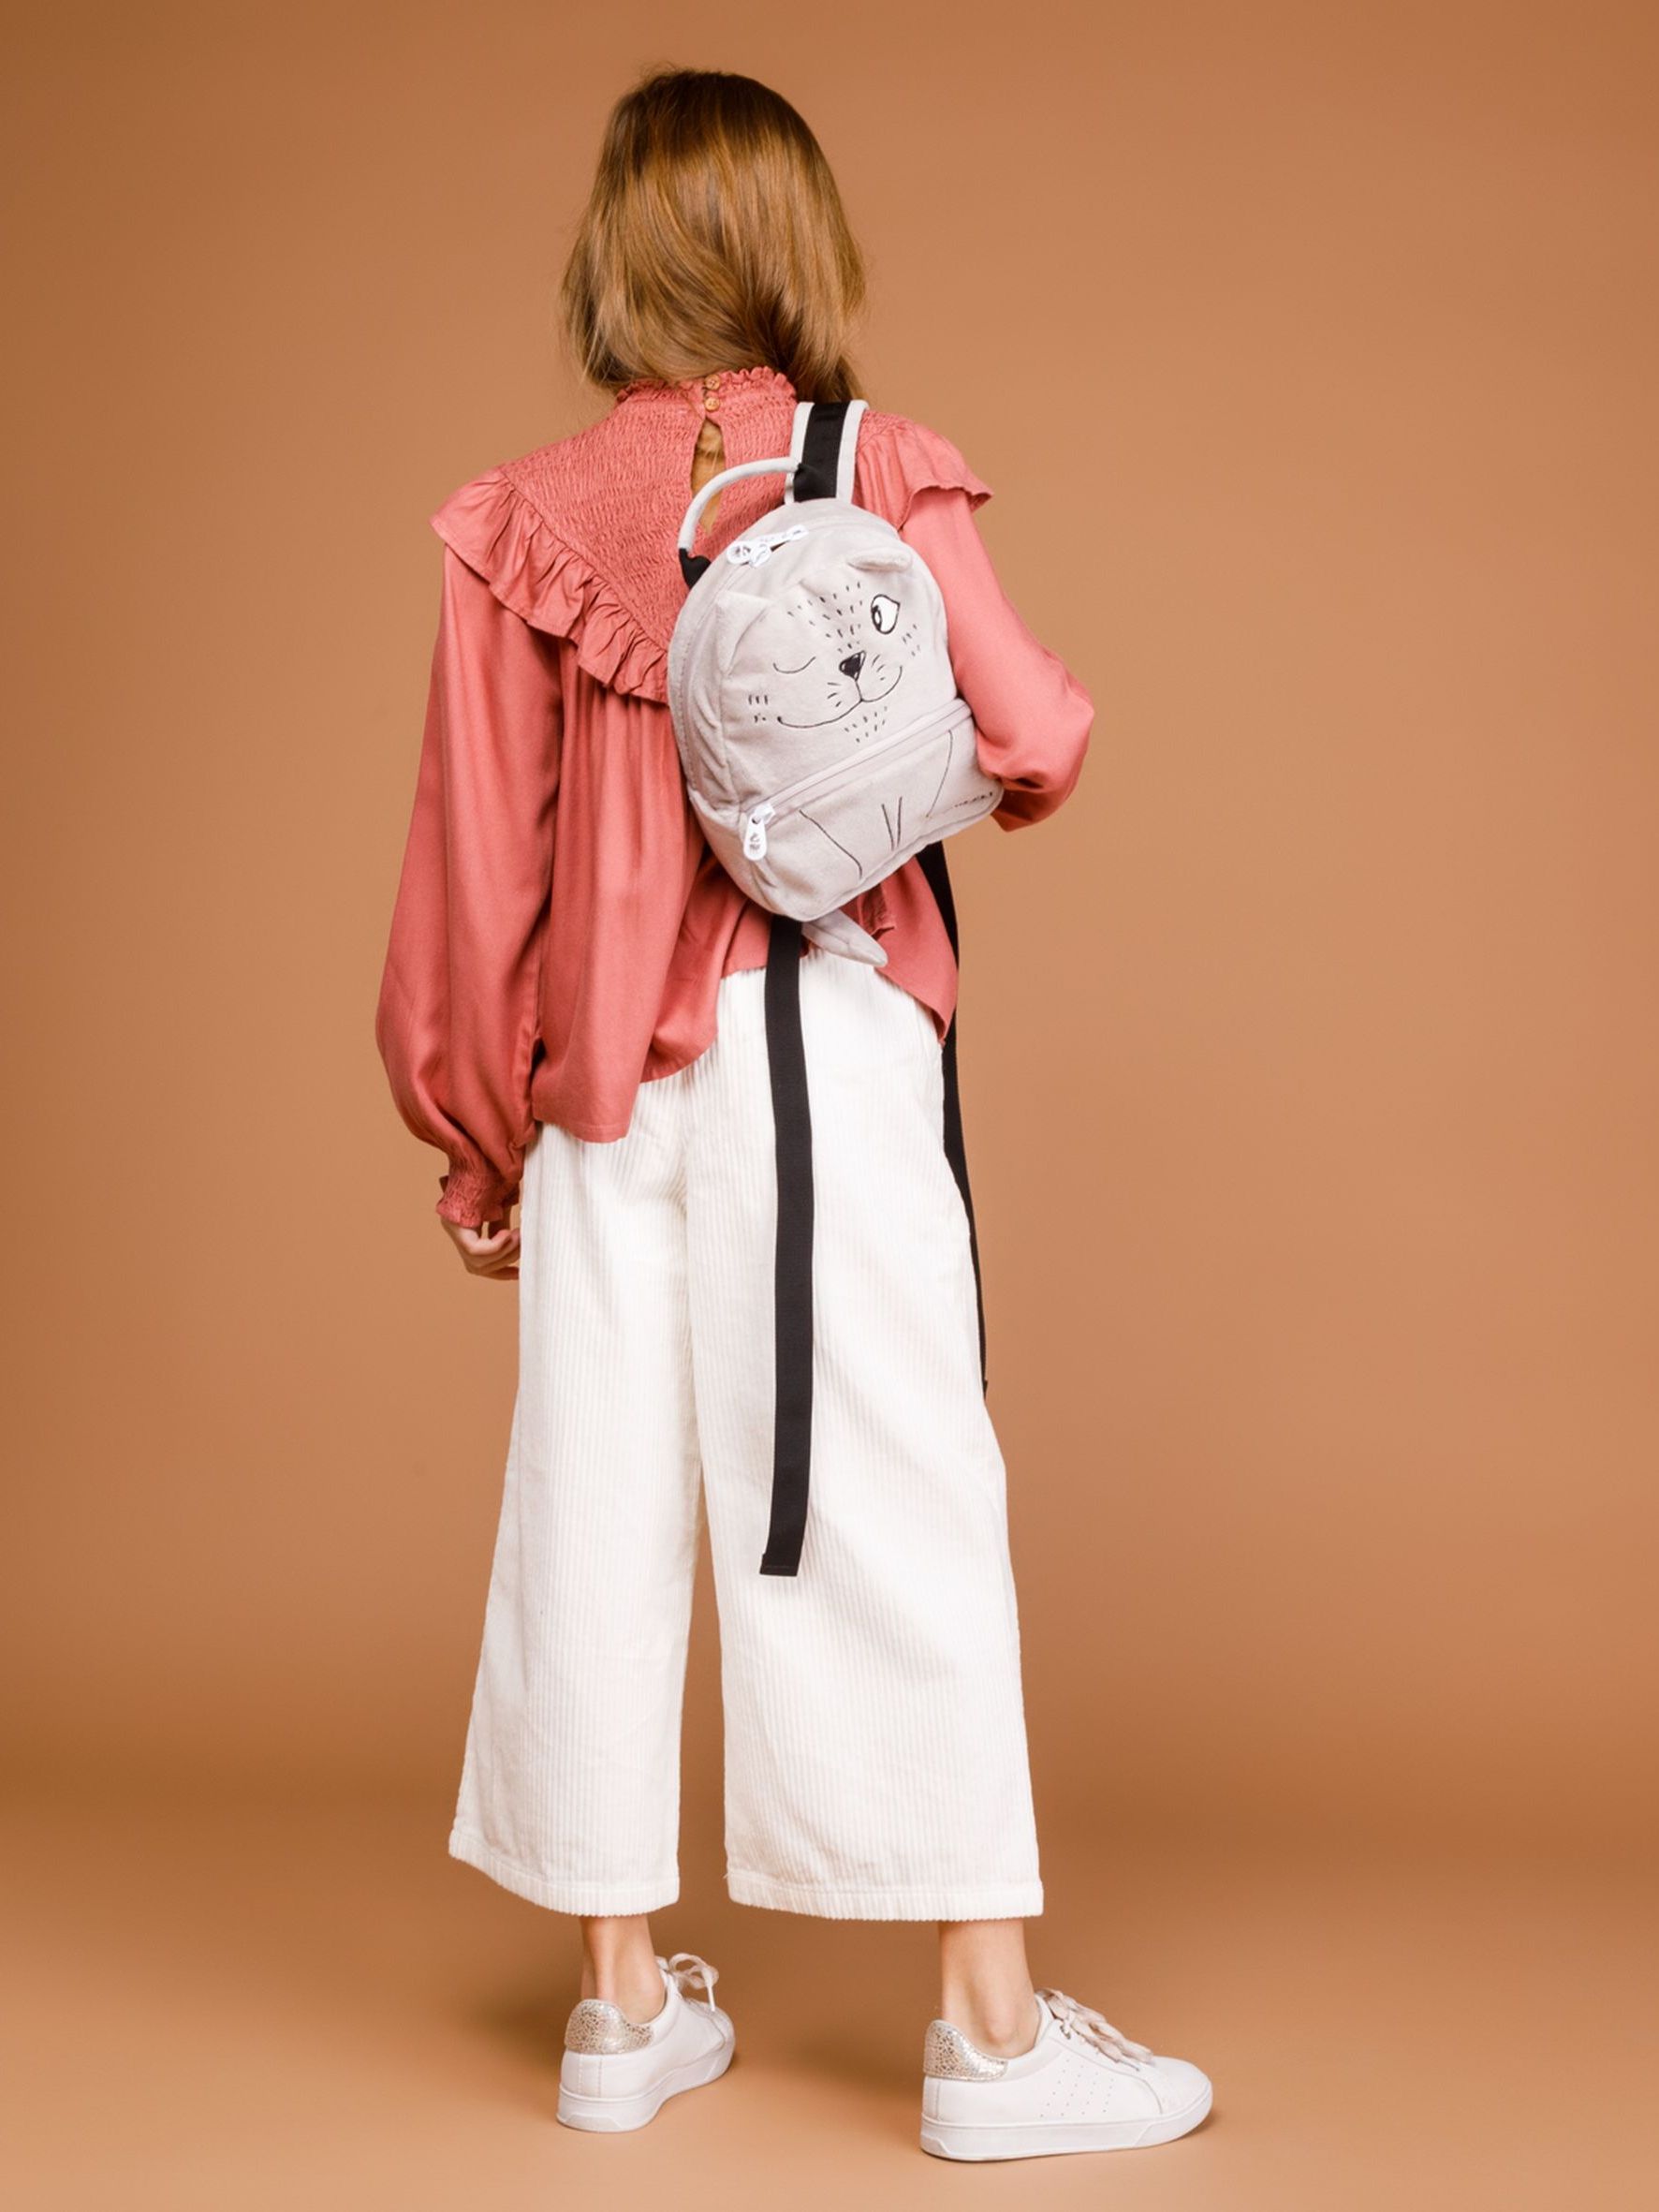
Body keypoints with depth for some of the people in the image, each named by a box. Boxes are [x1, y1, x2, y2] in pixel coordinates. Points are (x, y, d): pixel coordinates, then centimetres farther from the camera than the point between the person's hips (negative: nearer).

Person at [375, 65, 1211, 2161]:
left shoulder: (524, 519, 3)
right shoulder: (884, 478, -3)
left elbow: (474, 857, 5)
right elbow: (1038, 739, -9)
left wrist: (478, 1130, 14)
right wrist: (976, 767, 15)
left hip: (599, 1072, 3)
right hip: (819, 1036, -2)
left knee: (604, 1501, 10)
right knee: (893, 1497, 3)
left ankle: (623, 2002, 21)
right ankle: (990, 2026, 10)